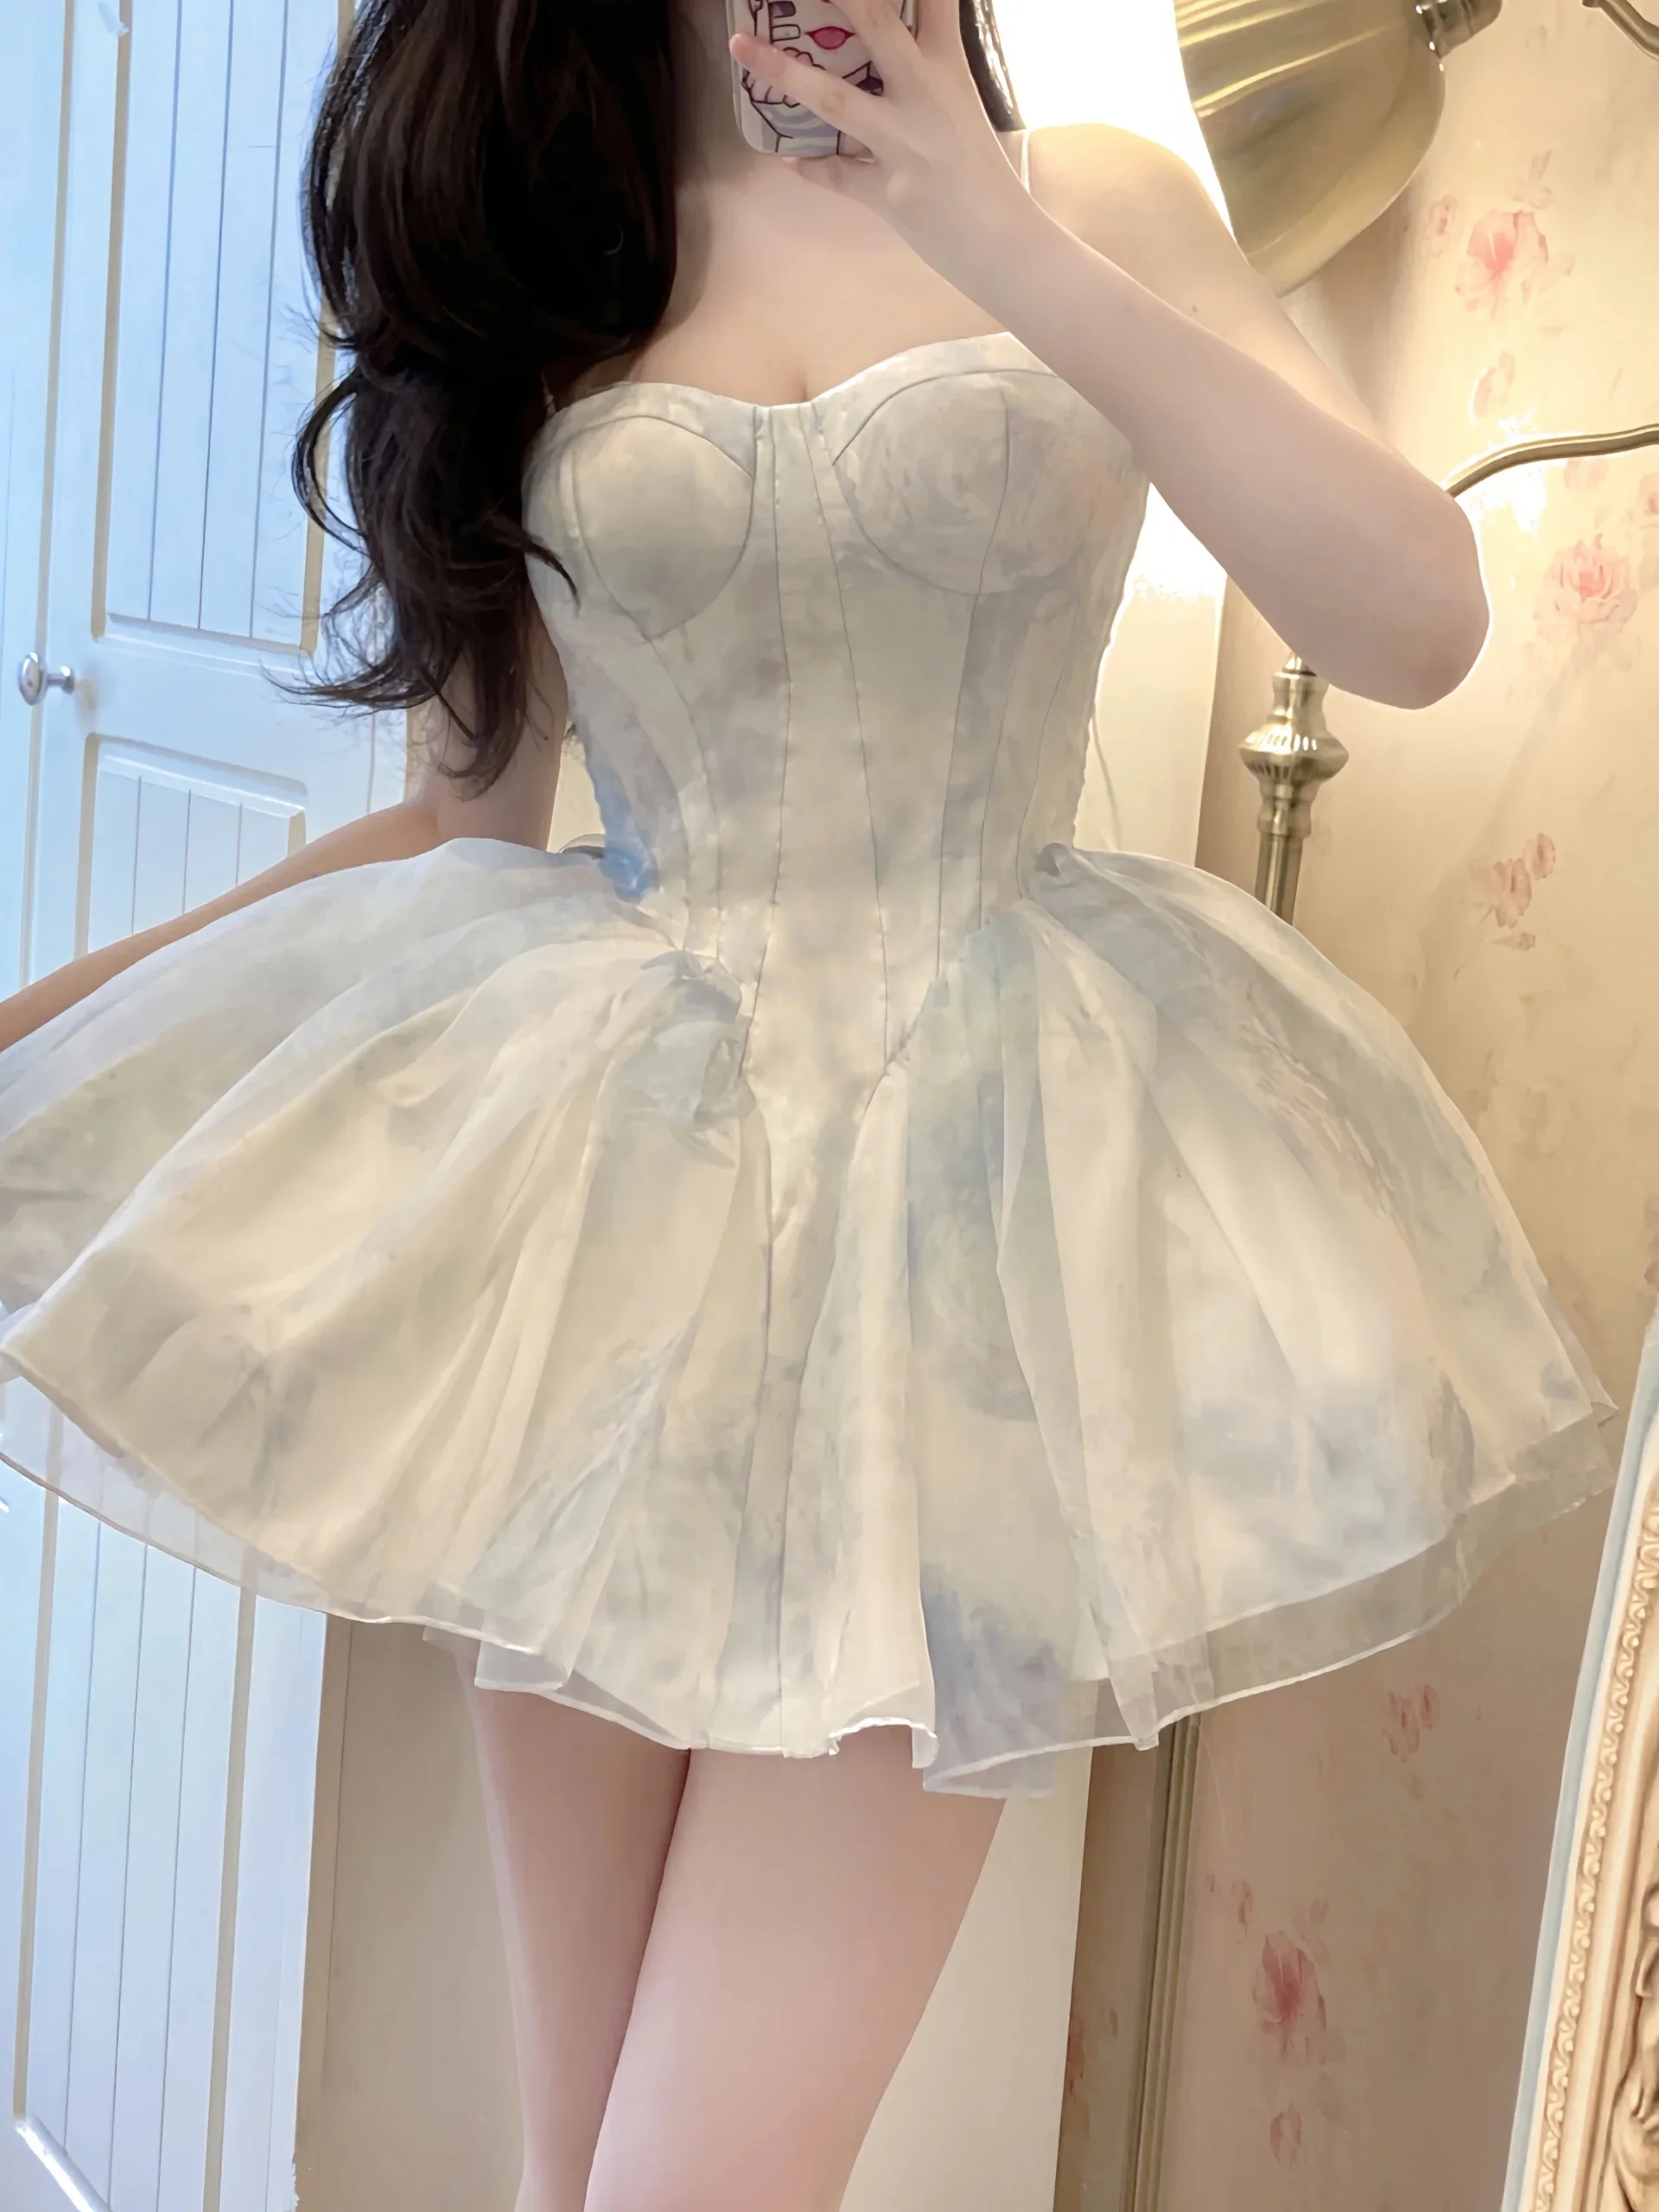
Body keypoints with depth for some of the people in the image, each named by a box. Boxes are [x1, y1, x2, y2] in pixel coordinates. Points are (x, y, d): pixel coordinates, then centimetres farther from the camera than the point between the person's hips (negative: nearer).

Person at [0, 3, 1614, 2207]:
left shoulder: (1091, 203, 7)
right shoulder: (519, 267, 11)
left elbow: (1420, 620, -7)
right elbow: (479, 808, 14)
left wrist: (1018, 251, -13)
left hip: (966, 1184, -2)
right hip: (609, 1182, 3)